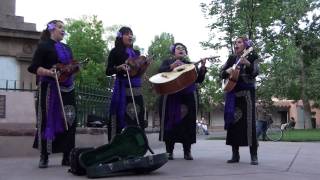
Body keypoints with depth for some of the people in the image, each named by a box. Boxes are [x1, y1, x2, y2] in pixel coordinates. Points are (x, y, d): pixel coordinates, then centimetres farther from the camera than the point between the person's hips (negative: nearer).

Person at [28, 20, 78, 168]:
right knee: (48, 120, -4)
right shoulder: (44, 46, -1)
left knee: (69, 121, 2)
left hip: (67, 88, 6)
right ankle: (44, 157, 5)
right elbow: (33, 67, -9)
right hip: (50, 88, -6)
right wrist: (48, 72, -24)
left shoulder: (66, 48, 20)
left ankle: (67, 156, 8)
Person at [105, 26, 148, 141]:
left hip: (136, 88, 6)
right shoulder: (115, 52, 0)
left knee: (138, 118, 5)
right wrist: (119, 68, -19)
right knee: (122, 116, -9)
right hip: (122, 88, -5)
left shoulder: (136, 53, 16)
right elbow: (108, 72, -3)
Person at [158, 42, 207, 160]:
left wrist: (202, 68, -5)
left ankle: (187, 151, 3)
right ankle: (169, 151, 1)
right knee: (170, 121, -4)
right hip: (171, 95, -2)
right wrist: (172, 66, -20)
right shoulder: (167, 62, 16)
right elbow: (160, 71, -5)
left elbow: (199, 80, 11)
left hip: (188, 96, 2)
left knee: (188, 122, -2)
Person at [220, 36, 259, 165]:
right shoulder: (232, 58, 15)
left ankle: (254, 155, -6)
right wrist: (227, 71, -12)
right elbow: (221, 74, 11)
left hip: (247, 92, -4)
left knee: (249, 122, -10)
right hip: (232, 93, 5)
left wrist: (247, 64, -30)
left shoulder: (252, 56, 3)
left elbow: (255, 72, -12)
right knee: (233, 122, 1)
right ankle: (235, 154, 8)